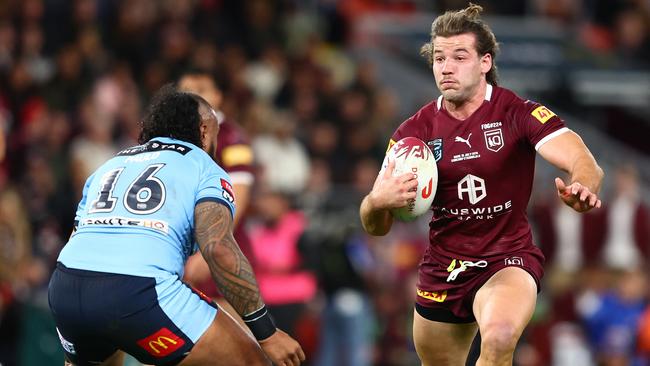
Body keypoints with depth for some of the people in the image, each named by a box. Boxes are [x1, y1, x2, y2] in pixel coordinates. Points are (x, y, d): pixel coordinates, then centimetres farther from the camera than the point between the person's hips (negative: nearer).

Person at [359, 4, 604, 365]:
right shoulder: (416, 130, -2)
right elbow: (375, 227, -3)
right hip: (442, 267, 4)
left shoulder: (517, 112, -11)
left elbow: (584, 162, -24)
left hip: (509, 258, -4)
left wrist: (583, 187, -49)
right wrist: (378, 202, -28)